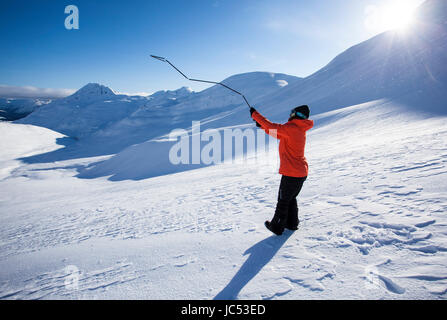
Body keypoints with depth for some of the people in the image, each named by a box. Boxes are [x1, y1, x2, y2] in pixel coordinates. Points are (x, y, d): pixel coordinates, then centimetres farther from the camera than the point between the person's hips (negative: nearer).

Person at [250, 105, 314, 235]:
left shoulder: (291, 128, -17)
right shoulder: (300, 129, 11)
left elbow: (273, 127, -17)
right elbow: (279, 135, 18)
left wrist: (255, 114, -7)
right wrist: (263, 126, 15)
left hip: (291, 173, -9)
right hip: (302, 172, 9)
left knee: (283, 200, 4)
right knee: (291, 198, 23)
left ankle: (277, 226, 17)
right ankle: (292, 223, 33)